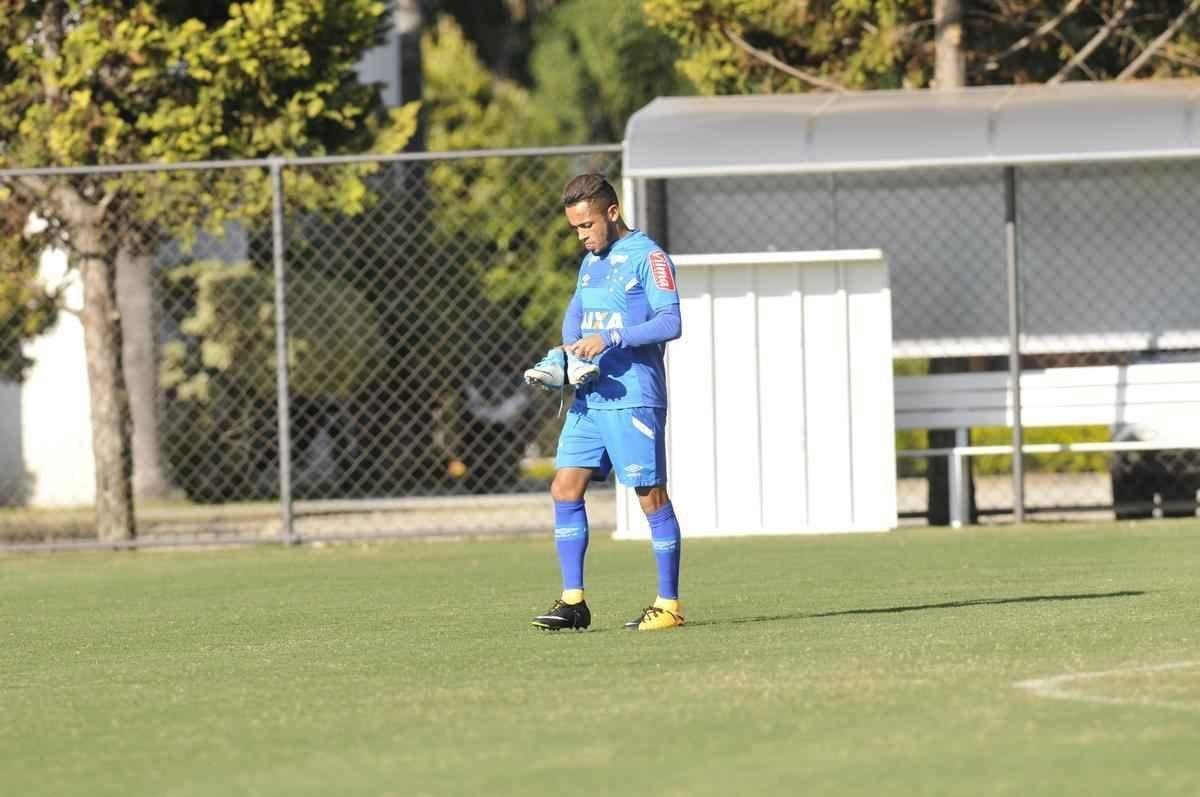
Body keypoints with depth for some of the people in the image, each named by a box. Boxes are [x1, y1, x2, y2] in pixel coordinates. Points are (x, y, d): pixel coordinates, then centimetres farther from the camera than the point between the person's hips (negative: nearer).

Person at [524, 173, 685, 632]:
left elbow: (670, 323, -15)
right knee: (565, 489, 1)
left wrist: (609, 340, -21)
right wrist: (569, 350, 5)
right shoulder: (591, 263, 19)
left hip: (634, 399, -8)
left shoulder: (648, 257, -7)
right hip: (589, 399, 8)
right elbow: (575, 314, 27)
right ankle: (573, 601, 3)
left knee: (651, 495, -3)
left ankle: (669, 604, 3)